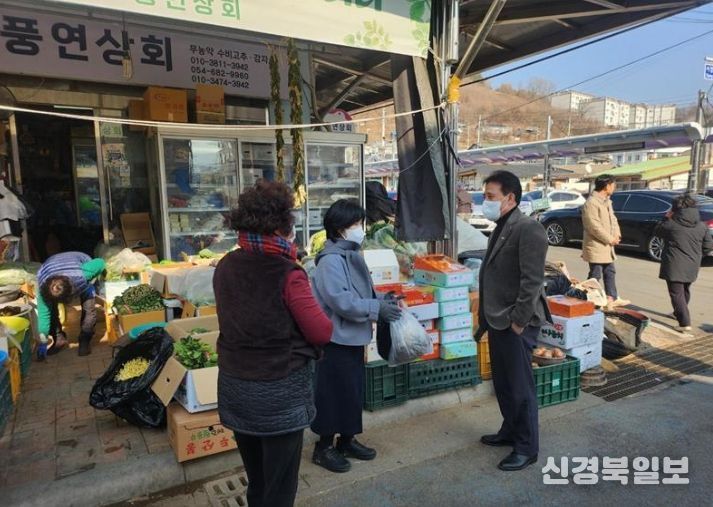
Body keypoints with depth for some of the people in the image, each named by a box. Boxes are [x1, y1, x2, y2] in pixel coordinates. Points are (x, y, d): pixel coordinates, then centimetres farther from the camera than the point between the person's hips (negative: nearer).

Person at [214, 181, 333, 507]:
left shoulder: (225, 268, -1)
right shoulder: (287, 274, -20)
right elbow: (322, 333, -16)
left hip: (235, 386, 6)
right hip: (280, 391, -6)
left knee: (255, 480, 25)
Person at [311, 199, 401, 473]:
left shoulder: (352, 255, 10)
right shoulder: (331, 260, -20)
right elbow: (341, 301, -26)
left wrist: (381, 302, 2)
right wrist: (377, 309, -22)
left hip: (353, 337, 9)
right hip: (336, 339, -9)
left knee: (353, 390, 18)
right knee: (333, 392, 4)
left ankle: (347, 440, 34)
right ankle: (324, 447, 21)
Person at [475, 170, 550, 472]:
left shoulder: (528, 229, -17)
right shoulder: (500, 229, 12)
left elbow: (532, 281, -21)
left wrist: (518, 321, -19)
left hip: (516, 324, -9)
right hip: (498, 321, 9)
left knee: (520, 387, 4)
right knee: (502, 383, 19)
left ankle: (527, 448, 19)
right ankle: (510, 431, 37)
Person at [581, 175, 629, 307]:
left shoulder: (606, 200, 13)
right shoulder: (591, 203, -20)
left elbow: (612, 218, 18)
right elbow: (594, 226, -24)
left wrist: (617, 235, 1)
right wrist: (610, 239, -18)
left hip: (607, 245, 10)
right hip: (596, 246, -10)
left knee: (610, 272, 18)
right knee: (595, 274, -2)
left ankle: (612, 298, 29)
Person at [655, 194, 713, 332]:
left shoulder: (671, 224, -12)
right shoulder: (701, 226, 3)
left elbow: (658, 231, 7)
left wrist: (667, 218, 13)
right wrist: (696, 256, 18)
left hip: (674, 266, -6)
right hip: (692, 267, 6)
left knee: (677, 293, -4)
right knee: (685, 291, 24)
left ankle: (685, 322, -13)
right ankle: (679, 313, 43)